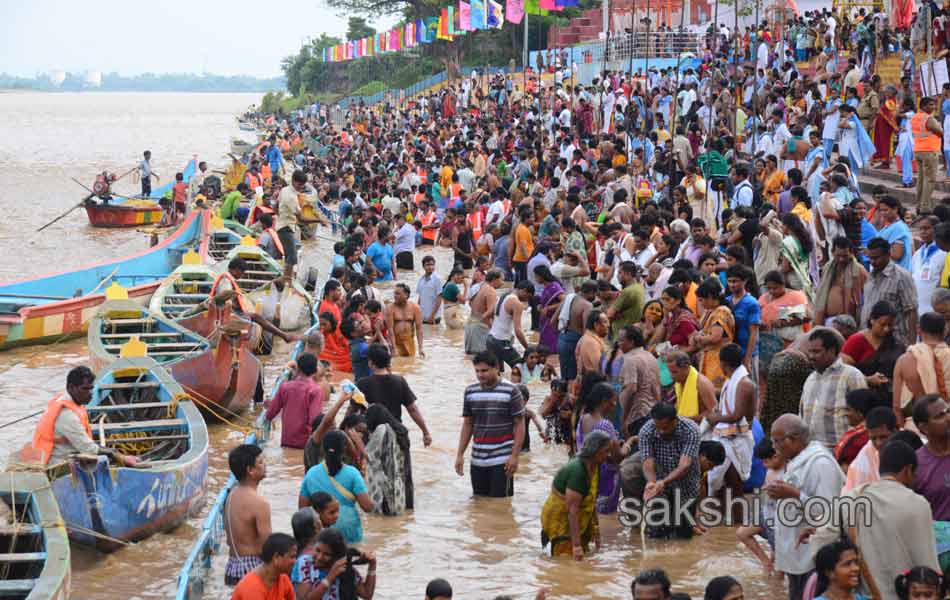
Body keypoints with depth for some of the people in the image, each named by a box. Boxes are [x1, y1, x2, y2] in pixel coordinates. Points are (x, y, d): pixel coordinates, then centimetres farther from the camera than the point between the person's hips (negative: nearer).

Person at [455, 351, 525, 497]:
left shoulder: (510, 391, -7)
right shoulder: (470, 391, 6)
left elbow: (519, 425, -5)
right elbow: (467, 424, 13)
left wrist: (515, 456, -12)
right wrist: (460, 454, 8)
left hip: (502, 460, -4)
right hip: (477, 460, 4)